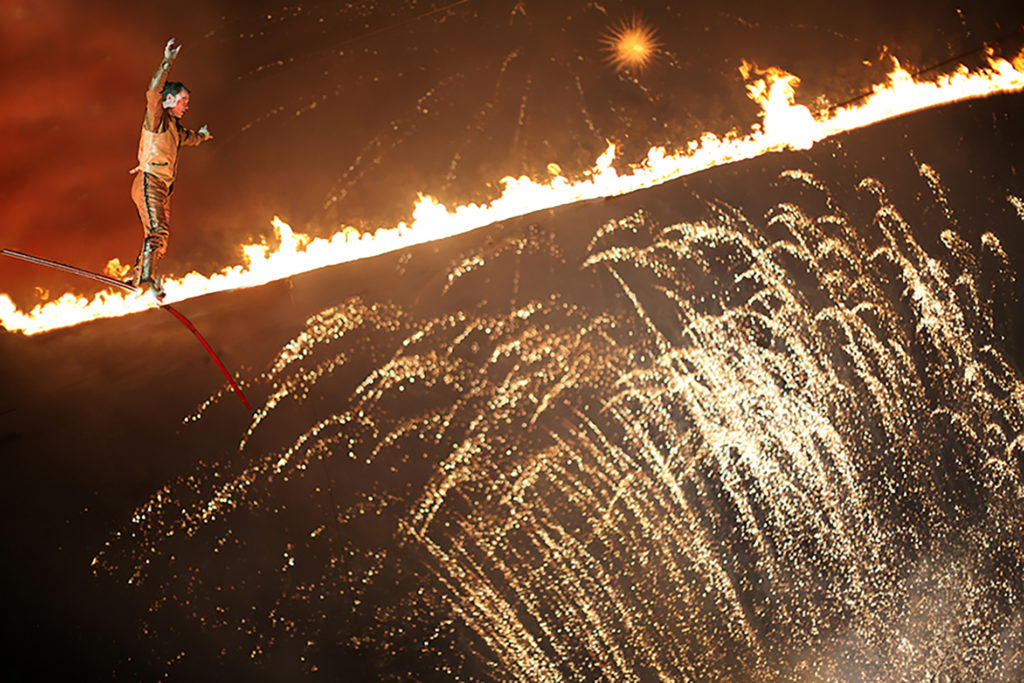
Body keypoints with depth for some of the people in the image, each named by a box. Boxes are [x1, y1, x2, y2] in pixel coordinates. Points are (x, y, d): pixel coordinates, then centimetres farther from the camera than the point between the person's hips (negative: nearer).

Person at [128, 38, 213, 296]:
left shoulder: (174, 126, 23)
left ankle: (138, 276, 23)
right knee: (158, 230, -27)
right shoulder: (156, 118, -2)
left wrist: (201, 136, 67)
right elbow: (154, 91, -22)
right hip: (149, 182, -9)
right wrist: (167, 63, -28)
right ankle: (146, 274, -41)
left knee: (159, 235, 12)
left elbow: (187, 139, 47)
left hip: (162, 189, 9)